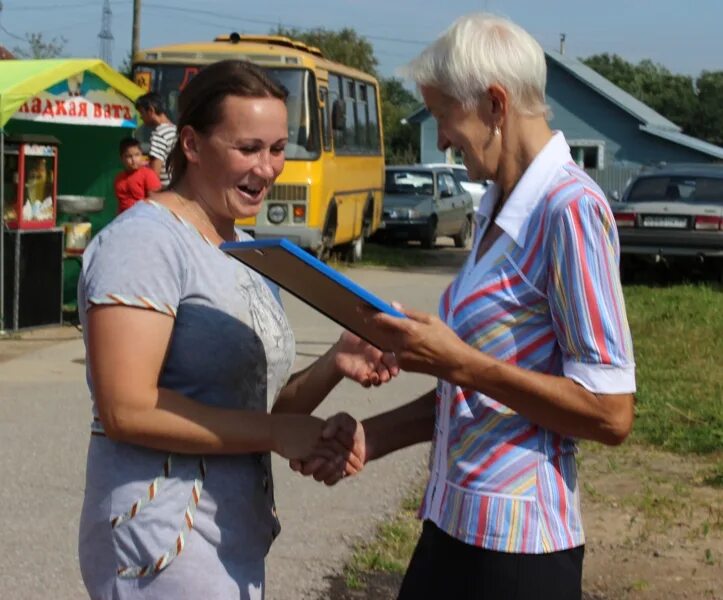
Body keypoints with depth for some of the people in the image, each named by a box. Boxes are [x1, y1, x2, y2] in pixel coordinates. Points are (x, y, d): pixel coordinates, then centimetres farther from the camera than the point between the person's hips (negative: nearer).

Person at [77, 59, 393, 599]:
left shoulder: (246, 251, 11)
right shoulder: (146, 239, -13)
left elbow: (255, 407, 12)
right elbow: (127, 409, -21)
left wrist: (334, 366, -6)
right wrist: (278, 434, -18)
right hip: (166, 545, -8)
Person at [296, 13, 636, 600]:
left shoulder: (570, 209, -17)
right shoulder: (501, 209, 10)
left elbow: (610, 412, -21)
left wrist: (458, 362, -20)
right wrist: (373, 436, 6)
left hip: (514, 548, -8)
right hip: (455, 526, 8)